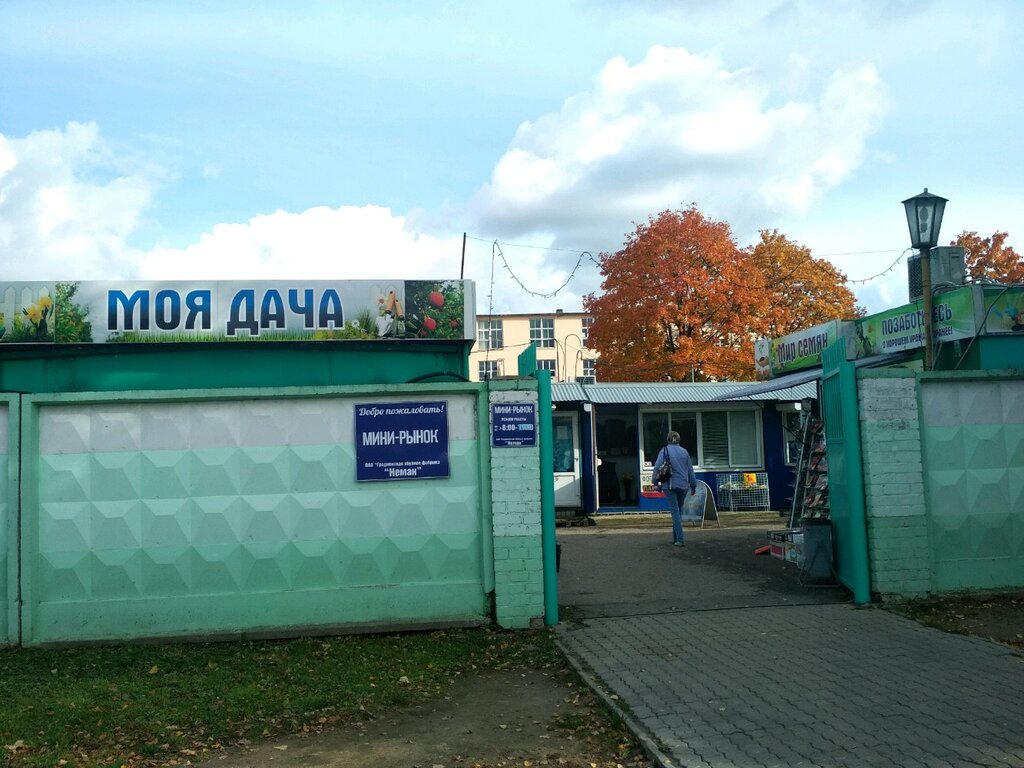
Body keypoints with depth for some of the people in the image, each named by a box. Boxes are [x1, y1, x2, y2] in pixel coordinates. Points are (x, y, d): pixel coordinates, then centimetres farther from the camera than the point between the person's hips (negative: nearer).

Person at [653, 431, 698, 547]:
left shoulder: (664, 451, -2)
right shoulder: (684, 452, 7)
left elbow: (657, 467, -8)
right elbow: (690, 470, 10)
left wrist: (656, 483, -2)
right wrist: (693, 486, 17)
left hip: (670, 485, -3)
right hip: (683, 485, 3)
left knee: (675, 511, -3)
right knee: (679, 510, 17)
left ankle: (680, 540, -12)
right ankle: (675, 537, 23)